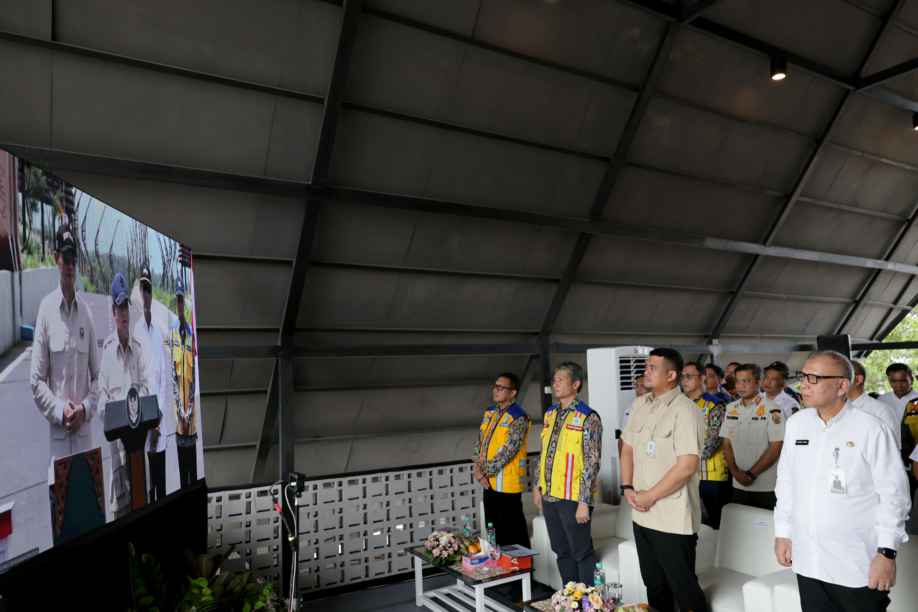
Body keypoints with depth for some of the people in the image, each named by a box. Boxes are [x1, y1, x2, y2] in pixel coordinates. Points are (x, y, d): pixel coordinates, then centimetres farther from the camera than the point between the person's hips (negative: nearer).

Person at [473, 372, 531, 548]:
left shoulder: (518, 418, -16)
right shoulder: (490, 412, 9)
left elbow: (507, 451, -21)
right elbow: (480, 442, 10)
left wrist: (485, 471, -16)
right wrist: (478, 468, -3)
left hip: (507, 482, -8)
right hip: (489, 481, 8)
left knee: (513, 528, 4)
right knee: (493, 526, 18)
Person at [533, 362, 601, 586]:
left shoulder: (588, 418, -13)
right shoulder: (550, 414, 9)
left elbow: (592, 463, -15)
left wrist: (584, 502, -17)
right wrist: (538, 486, 15)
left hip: (573, 498, -7)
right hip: (549, 496, 7)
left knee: (582, 553, 6)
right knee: (561, 551, 17)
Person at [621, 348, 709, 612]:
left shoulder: (685, 410, -14)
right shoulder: (640, 405, 8)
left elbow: (687, 466, -19)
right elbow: (628, 448, 15)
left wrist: (649, 496, -14)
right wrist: (627, 488, 1)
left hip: (673, 519, -7)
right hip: (642, 515, 7)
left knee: (683, 587, 4)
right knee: (654, 585, 18)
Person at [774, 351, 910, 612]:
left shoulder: (870, 429, -11)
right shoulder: (796, 423, 3)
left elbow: (893, 494, -8)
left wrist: (887, 553, -8)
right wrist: (782, 533, 11)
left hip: (857, 566, -4)